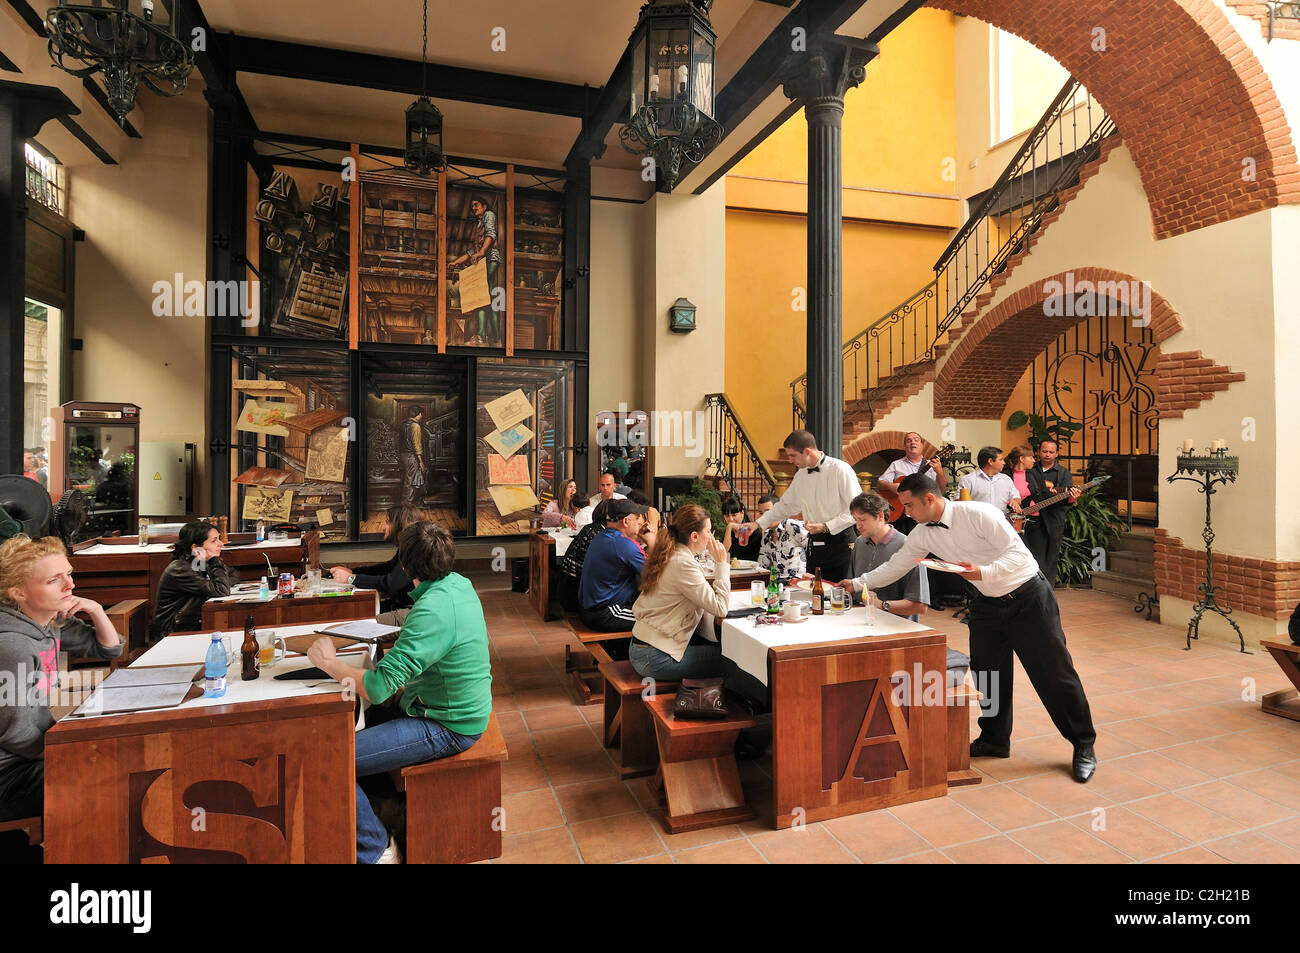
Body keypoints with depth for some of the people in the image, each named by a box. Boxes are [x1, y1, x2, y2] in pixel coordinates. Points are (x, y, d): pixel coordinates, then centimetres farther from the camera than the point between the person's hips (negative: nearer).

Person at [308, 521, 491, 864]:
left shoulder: (433, 611, -29)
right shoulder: (458, 583, 1)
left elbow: (377, 688, -28)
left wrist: (329, 662, -14)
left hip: (446, 728, -10)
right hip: (458, 709, 10)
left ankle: (376, 852, 7)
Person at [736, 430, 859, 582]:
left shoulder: (840, 470, -11)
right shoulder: (801, 475, 10)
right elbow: (786, 505, 22)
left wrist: (825, 527, -17)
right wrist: (757, 524, 16)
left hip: (840, 541, -6)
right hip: (814, 544, 6)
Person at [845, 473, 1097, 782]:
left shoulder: (978, 513, -23)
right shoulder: (923, 534, -3)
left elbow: (1018, 552, -23)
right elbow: (895, 566, 5)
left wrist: (984, 571, -38)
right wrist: (857, 583, 1)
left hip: (1028, 597, -6)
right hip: (987, 603, 6)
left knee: (1053, 673, 0)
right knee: (986, 673, 9)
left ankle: (1083, 746, 18)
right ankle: (994, 740, 27)